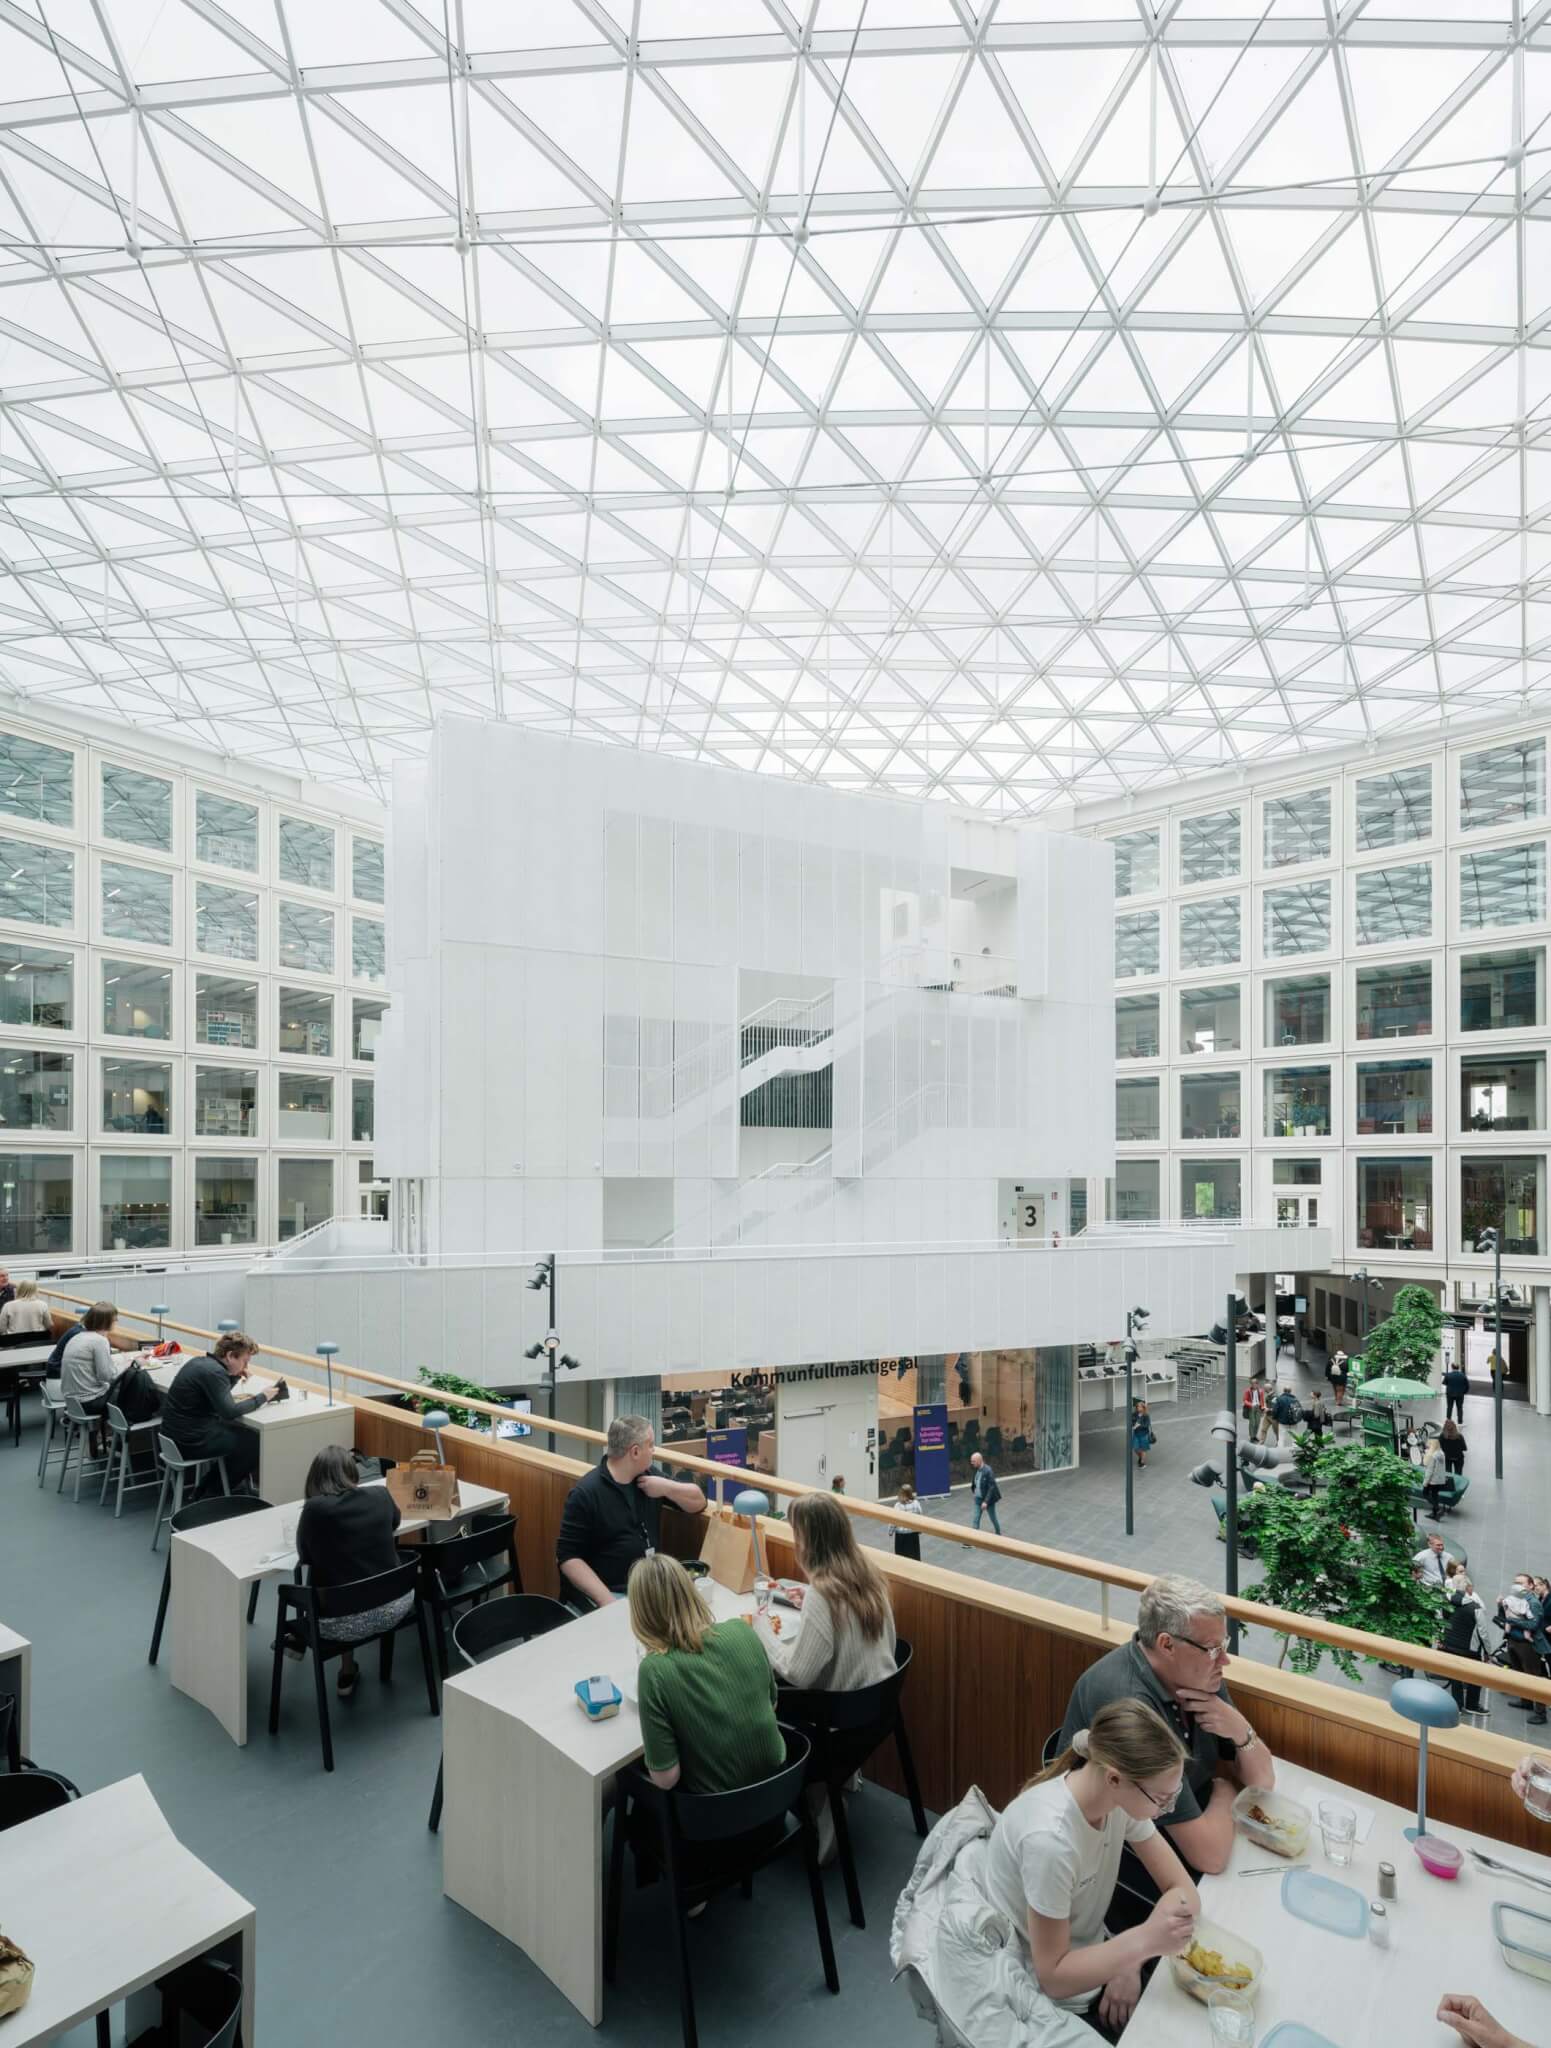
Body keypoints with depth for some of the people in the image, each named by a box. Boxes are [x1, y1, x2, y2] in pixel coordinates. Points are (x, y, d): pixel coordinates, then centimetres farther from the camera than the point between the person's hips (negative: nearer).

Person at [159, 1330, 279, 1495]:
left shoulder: (203, 1361, 7)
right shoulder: (213, 1372, -23)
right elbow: (229, 1411, -25)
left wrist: (236, 1376, 5)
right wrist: (262, 1397, -14)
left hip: (178, 1431, 10)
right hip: (189, 1440, -10)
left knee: (241, 1432, 20)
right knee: (254, 1442, -3)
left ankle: (206, 1490, 25)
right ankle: (212, 1495, 14)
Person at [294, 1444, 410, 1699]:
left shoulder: (315, 1508, -14)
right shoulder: (380, 1496, -4)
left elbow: (304, 1556, 4)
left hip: (342, 1621, -1)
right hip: (393, 1607, 2)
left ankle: (348, 1674, 41)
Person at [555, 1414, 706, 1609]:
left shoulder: (649, 1474, 7)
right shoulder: (585, 1493, -11)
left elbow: (699, 1502, 10)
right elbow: (568, 1557, -12)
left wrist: (667, 1487, -8)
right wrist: (606, 1599, -21)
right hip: (613, 1593, -5)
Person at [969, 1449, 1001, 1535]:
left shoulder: (988, 1471, -26)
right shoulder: (975, 1469, -5)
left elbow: (992, 1487, -25)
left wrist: (986, 1501, -27)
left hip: (988, 1499, -5)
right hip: (978, 1499, 5)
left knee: (993, 1518, 15)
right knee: (976, 1519, 1)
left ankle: (998, 1535, 39)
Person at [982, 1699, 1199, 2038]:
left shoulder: (1120, 1797, -15)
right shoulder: (1051, 1839, -36)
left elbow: (1185, 1891, -7)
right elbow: (1053, 1977, -25)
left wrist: (1129, 1960, -21)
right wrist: (1144, 1940, -34)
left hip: (1090, 1961, 6)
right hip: (1053, 2002, -5)